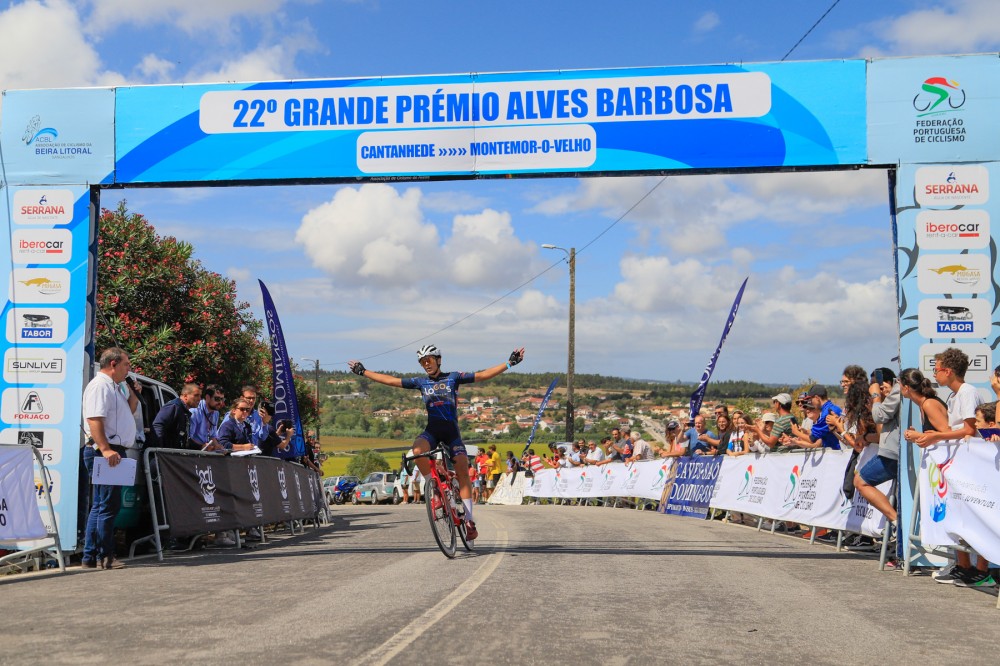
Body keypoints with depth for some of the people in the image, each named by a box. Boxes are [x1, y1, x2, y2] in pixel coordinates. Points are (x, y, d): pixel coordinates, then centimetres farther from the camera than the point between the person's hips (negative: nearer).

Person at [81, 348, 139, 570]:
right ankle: (105, 556, -2)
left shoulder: (114, 387, 22)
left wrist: (133, 395, 16)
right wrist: (105, 449, -28)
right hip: (104, 453, -11)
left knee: (101, 506, 12)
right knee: (109, 505, -8)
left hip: (113, 452, 11)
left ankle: (91, 557, 17)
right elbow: (94, 419, -21)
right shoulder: (100, 385, -10)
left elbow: (125, 414, 32)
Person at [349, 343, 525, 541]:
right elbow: (390, 380, 13)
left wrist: (509, 363, -10)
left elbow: (483, 375, -2)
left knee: (462, 471, -12)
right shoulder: (420, 382, 9)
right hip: (432, 430, 1)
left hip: (451, 430, -1)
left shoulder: (453, 378, 3)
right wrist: (363, 372, 14)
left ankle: (469, 520, -7)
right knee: (418, 449, -33)